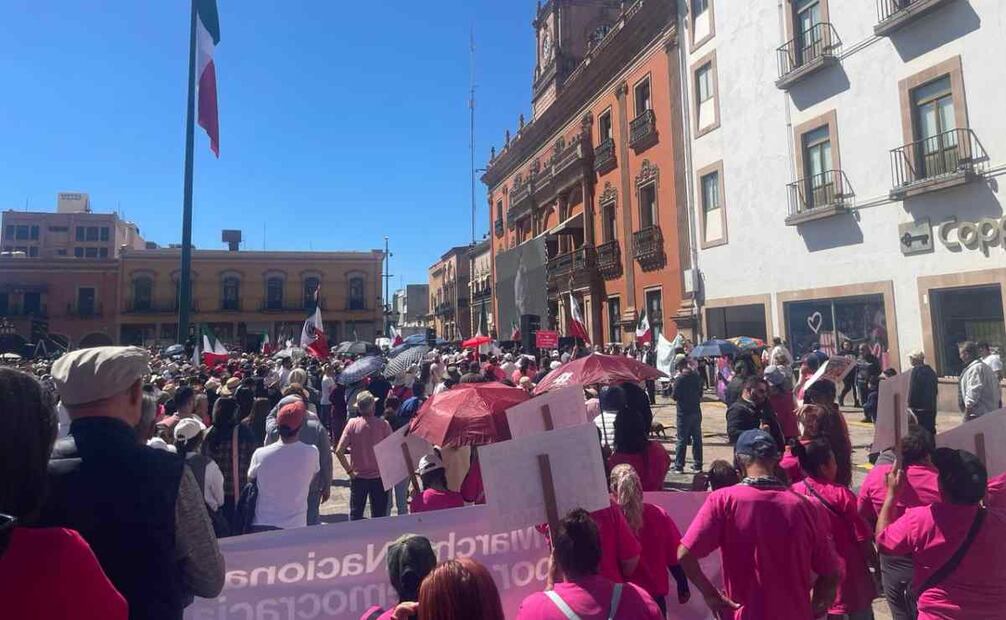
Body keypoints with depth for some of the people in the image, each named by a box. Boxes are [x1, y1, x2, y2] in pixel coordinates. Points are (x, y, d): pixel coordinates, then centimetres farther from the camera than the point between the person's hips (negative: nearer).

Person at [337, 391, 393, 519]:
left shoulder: (352, 423, -10)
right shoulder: (382, 424, -13)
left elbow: (339, 451, -12)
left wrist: (349, 470, -2)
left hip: (358, 476, 1)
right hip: (379, 476, -1)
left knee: (355, 514, 16)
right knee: (379, 515, 13)